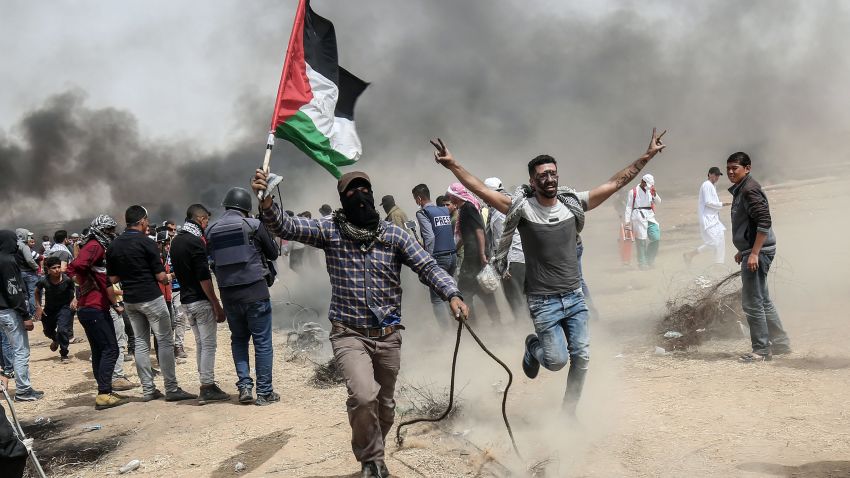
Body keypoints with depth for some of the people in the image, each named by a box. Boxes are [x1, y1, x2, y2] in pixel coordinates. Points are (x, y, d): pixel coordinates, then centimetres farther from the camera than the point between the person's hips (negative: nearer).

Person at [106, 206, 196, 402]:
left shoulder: (114, 246, 6)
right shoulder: (146, 242, -13)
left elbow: (113, 278, 9)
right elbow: (161, 275, -12)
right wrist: (167, 278, 8)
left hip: (130, 300, 7)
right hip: (151, 298, -7)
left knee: (141, 343, 10)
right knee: (165, 341, -1)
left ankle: (148, 390, 12)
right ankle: (171, 389, -1)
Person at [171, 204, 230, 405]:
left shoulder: (176, 241, 12)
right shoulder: (195, 241, -16)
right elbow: (204, 278, -20)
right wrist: (217, 305, -17)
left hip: (186, 300, 9)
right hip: (201, 301, -9)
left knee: (200, 343, 14)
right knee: (209, 344, -3)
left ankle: (206, 384, 19)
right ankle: (207, 388, 0)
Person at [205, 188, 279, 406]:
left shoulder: (211, 231, 4)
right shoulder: (253, 225, -6)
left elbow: (212, 260, 9)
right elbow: (273, 253, 4)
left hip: (228, 295, 4)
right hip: (255, 291, -4)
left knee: (238, 340, 19)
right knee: (262, 342, 4)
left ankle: (244, 386, 12)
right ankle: (264, 392, 7)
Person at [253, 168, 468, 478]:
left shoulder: (394, 234, 0)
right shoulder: (330, 231, -3)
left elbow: (427, 267, -2)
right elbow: (286, 227, -13)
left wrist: (452, 295, -18)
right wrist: (267, 203, -33)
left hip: (388, 335, 3)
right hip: (349, 334, -2)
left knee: (385, 404, 15)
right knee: (363, 396, -24)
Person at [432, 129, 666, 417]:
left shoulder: (573, 203, 2)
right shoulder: (521, 207, -9)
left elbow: (616, 182, 5)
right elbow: (481, 189, -16)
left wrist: (647, 156, 4)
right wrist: (453, 165, -26)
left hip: (575, 297, 4)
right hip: (544, 302, -4)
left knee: (581, 358, 5)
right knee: (557, 360, -6)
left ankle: (569, 412, 26)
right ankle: (533, 346, 31)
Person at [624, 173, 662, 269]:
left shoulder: (650, 191, 17)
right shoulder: (633, 192, 2)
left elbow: (658, 202, 11)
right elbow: (628, 207, 1)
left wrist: (654, 193, -7)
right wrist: (627, 221, -4)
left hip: (650, 216, 5)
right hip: (638, 217, -4)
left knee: (656, 238, -6)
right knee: (641, 241, -5)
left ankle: (650, 260, 10)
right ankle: (642, 263, 1)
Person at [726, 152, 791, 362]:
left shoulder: (750, 190, -15)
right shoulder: (740, 190, 16)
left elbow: (764, 222, -23)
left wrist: (754, 253, -25)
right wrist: (742, 251, 26)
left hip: (758, 252, -11)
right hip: (752, 251, 11)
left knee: (752, 303, -5)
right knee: (763, 301, 17)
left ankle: (761, 350, 4)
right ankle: (781, 344, 27)